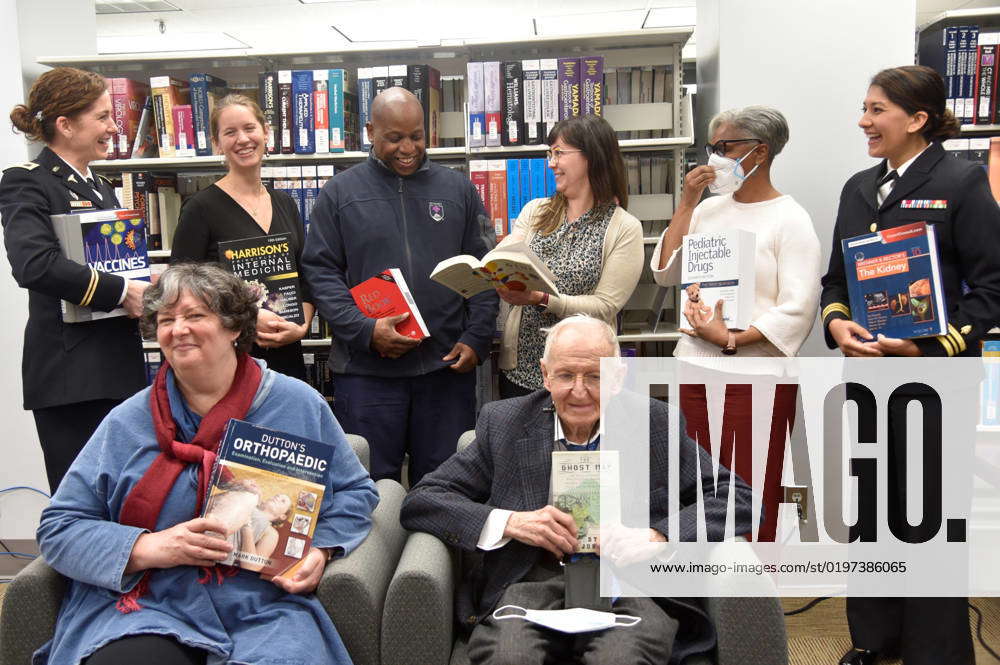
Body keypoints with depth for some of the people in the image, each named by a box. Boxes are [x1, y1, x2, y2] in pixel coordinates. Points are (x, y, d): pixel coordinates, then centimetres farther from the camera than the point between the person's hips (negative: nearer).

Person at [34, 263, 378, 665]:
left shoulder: (299, 405, 7)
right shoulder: (126, 423, 7)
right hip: (148, 607, 0)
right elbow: (58, 529, 7)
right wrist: (149, 548, -10)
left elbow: (354, 492, 15)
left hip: (265, 610, 1)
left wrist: (320, 549, -5)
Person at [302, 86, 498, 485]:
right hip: (367, 370, -1)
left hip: (448, 366, 2)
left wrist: (476, 340, -2)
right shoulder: (339, 193, 6)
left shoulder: (458, 190, 10)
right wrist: (366, 330, -12)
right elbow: (321, 273, 1)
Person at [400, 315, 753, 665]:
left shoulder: (657, 424, 7)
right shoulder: (503, 423, 6)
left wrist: (660, 536, -12)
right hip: (531, 580, 0)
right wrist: (510, 523, -13)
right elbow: (419, 502, 3)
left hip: (629, 581, 0)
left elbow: (736, 497, 5)